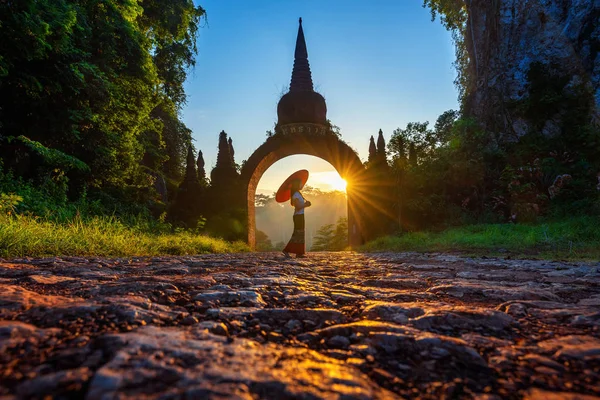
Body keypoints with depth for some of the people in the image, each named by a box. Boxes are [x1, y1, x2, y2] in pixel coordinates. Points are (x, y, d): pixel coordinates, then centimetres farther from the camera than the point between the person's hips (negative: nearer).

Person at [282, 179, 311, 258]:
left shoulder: (298, 194, 15)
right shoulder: (296, 195, -14)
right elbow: (298, 207, -21)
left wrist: (306, 203, 4)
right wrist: (306, 204, -10)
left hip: (300, 216, 10)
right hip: (298, 216, -10)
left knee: (300, 234, 9)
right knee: (297, 234, -9)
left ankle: (299, 253, 11)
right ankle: (286, 250, -8)